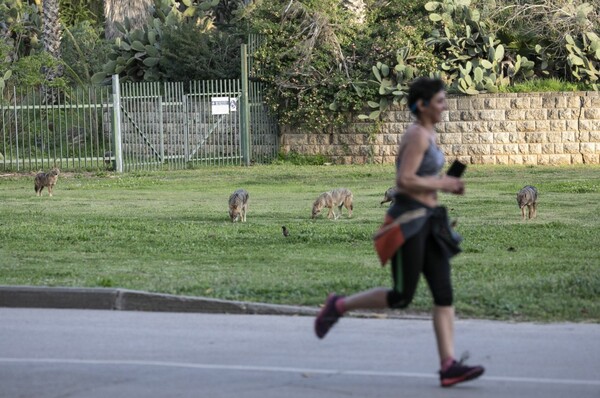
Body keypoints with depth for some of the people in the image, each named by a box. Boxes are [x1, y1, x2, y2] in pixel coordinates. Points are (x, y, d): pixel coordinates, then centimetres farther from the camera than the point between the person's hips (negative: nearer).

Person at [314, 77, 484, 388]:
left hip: (427, 222, 9)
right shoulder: (417, 135, -14)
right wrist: (441, 185, -13)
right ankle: (339, 306, 14)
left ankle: (449, 367, -9)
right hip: (407, 221, -9)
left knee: (444, 293, -3)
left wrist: (446, 184, 12)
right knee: (401, 297, -5)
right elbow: (404, 181, -22)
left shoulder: (426, 134, 16)